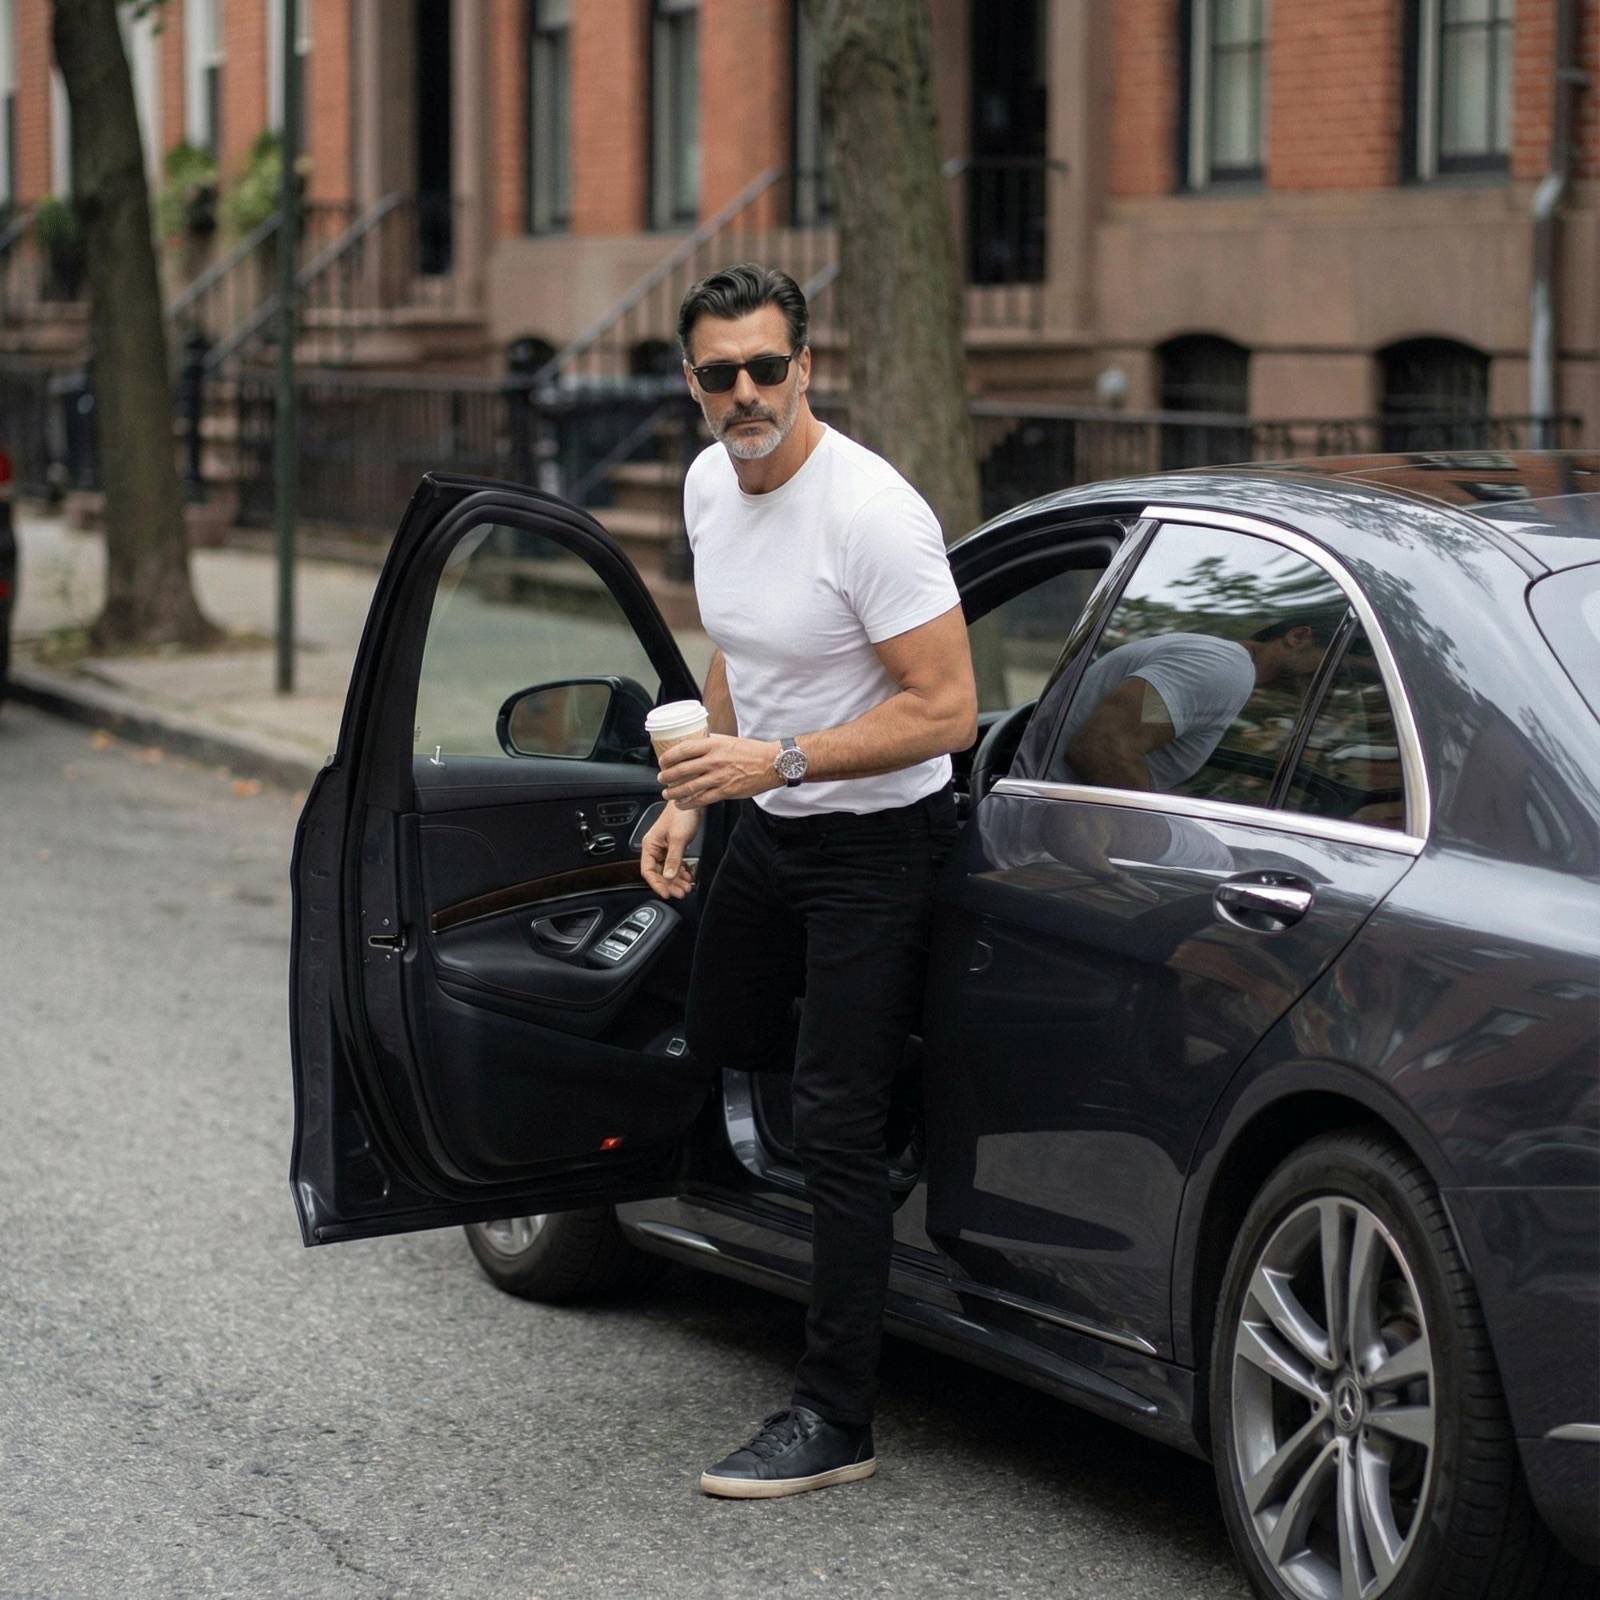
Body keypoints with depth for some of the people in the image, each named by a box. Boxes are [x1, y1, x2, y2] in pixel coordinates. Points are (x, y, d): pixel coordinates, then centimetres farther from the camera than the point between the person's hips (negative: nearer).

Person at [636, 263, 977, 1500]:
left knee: (836, 1122, -9)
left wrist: (776, 761, -31)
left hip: (876, 837, -9)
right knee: (721, 1043, 24)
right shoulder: (710, 484, 1)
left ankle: (836, 1420, -2)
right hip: (769, 828, 9)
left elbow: (947, 711, -26)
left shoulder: (870, 511, -25)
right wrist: (689, 801, 9)